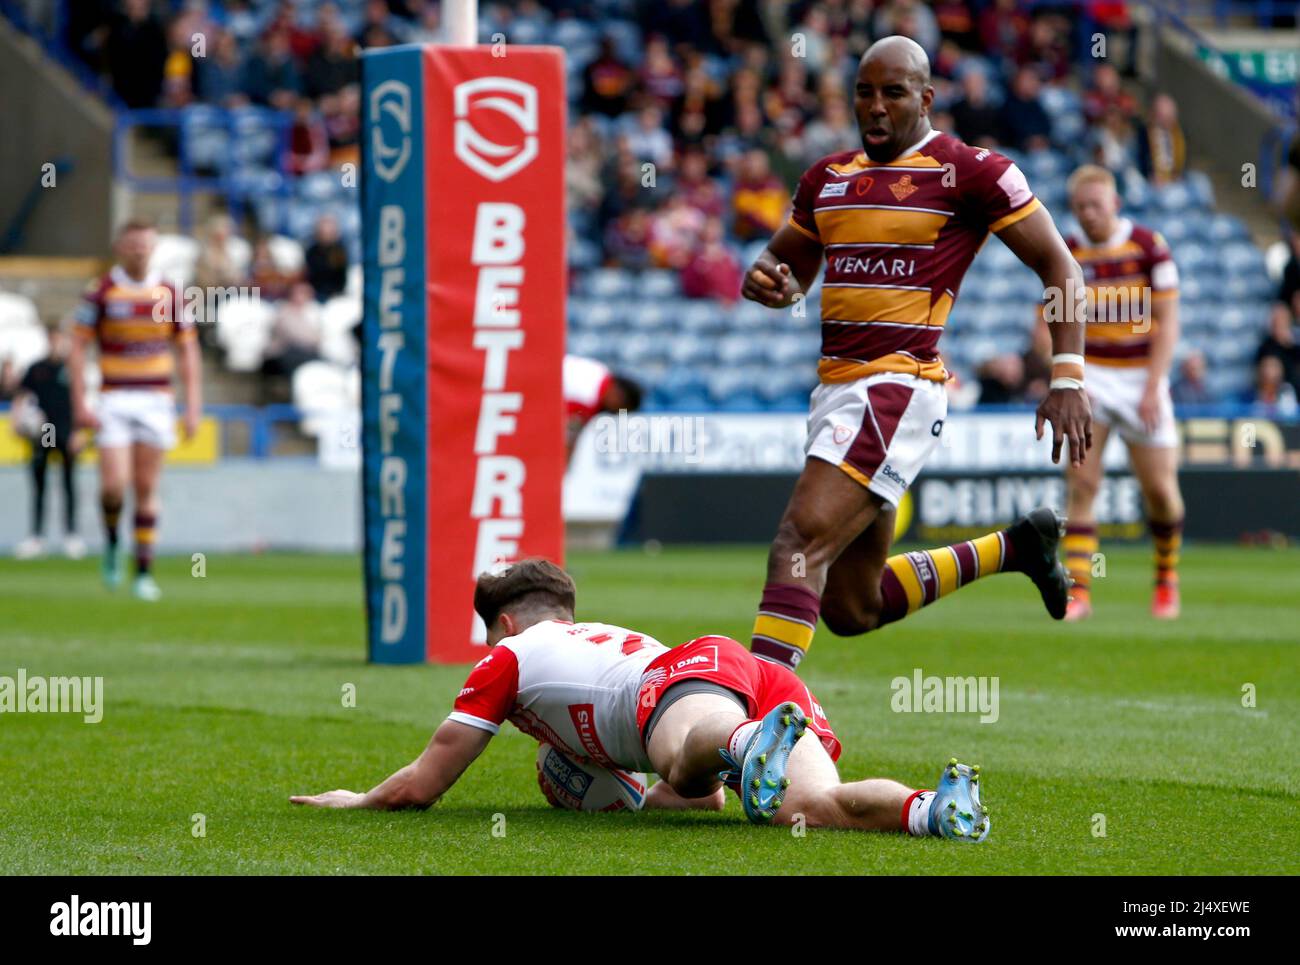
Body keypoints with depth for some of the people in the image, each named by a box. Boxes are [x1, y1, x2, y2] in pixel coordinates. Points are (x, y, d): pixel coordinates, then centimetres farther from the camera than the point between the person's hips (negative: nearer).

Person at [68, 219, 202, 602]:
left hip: (156, 399, 2)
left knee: (147, 487, 2)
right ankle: (111, 537, 19)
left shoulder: (168, 293, 5)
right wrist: (80, 403, -9)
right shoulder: (100, 292, -2)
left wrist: (193, 405, 2)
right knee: (114, 484, -12)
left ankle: (144, 572, 7)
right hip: (114, 401, -2)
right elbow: (78, 347, -1)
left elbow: (187, 351, 9)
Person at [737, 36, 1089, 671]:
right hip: (836, 388, 8)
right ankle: (1012, 548, 32)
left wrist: (1068, 378, -10)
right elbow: (788, 270, 27)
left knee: (798, 547, -24)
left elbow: (1059, 268, -1)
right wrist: (767, 280, 1)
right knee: (851, 610, 13)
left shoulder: (969, 172, -3)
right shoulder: (828, 178, 16)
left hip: (899, 389, -8)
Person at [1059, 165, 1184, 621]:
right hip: (1089, 377, 1)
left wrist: (1152, 388, -12)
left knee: (1160, 489, 0)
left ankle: (1166, 575, 25)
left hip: (1141, 378, -1)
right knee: (1081, 483, -13)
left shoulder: (1149, 246, -5)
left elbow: (1167, 322, -5)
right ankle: (1079, 590, -13)